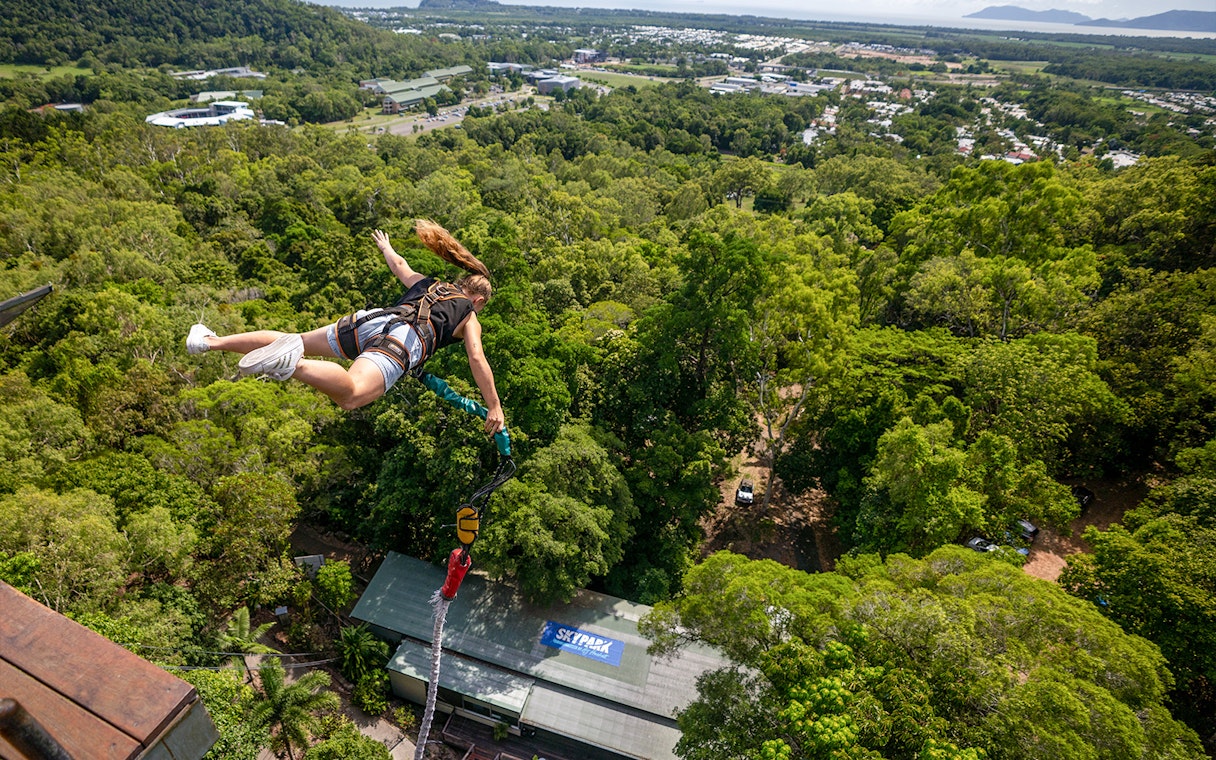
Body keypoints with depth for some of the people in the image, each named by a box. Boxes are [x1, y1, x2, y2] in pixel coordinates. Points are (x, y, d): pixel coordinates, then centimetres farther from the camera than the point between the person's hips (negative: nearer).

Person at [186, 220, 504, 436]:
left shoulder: (427, 283, 36)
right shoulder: (470, 318, 21)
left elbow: (399, 265, 52)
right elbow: (477, 360, 7)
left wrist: (385, 247, 76)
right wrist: (494, 407, 11)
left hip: (371, 319, 7)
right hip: (406, 340, -6)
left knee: (294, 339, 16)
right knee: (351, 395, -30)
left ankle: (213, 341, 11)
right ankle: (292, 364, -55)